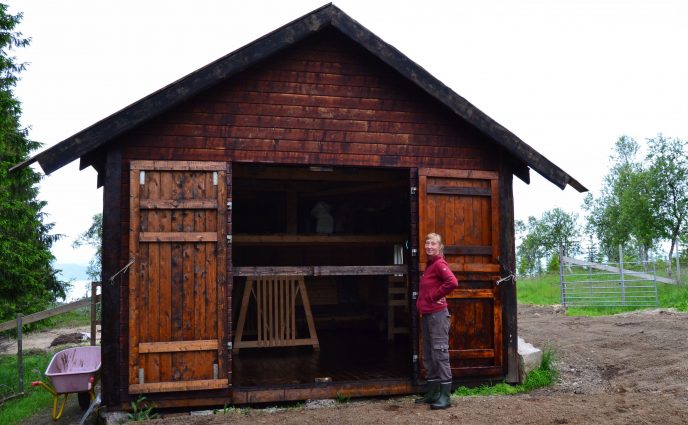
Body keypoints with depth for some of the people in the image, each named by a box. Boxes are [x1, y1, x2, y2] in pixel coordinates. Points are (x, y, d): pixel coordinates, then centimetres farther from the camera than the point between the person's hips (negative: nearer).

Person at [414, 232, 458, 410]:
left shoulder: (439, 263, -10)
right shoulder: (429, 264, 16)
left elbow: (453, 282, -27)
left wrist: (434, 296, -16)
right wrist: (422, 304, 10)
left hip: (437, 314, -10)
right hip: (427, 315, 10)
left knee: (440, 354, -7)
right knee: (428, 356, 13)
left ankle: (445, 396, -3)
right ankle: (432, 393, 21)